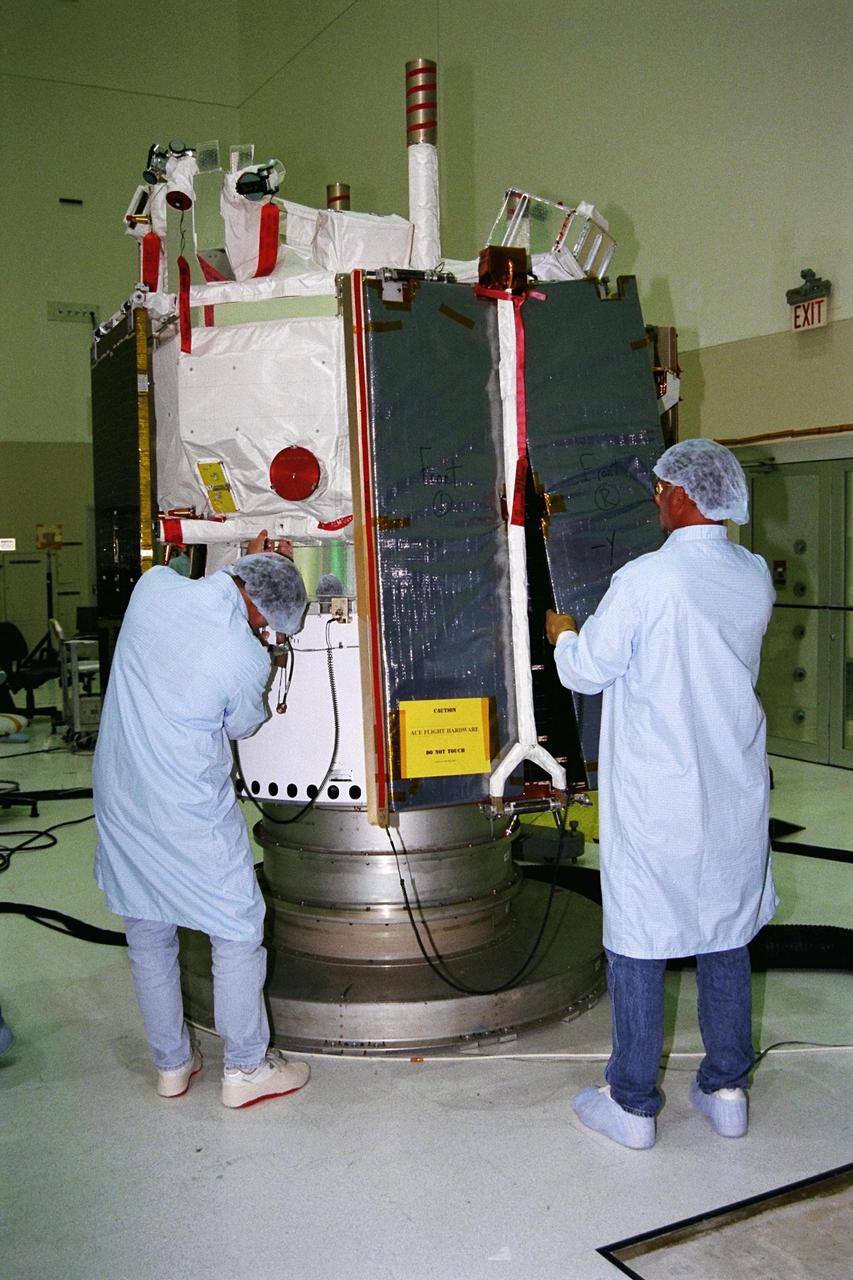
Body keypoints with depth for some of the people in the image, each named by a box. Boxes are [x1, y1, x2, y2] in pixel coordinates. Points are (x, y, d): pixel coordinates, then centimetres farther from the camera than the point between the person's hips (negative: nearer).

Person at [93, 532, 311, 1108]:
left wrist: (246, 569, 15)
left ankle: (172, 1065, 33)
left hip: (119, 799, 7)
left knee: (148, 934, 18)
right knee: (238, 931, 11)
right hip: (191, 816, -6)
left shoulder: (153, 586, -9)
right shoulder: (247, 658, -21)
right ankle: (247, 1069, 22)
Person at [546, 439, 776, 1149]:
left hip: (656, 801, -5)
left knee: (639, 940, 7)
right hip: (736, 794, 6)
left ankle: (633, 1103, 18)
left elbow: (586, 671, -8)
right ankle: (727, 1089, 28)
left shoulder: (645, 580, -18)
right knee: (727, 936, 16)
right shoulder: (755, 576, 0)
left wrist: (562, 632, 14)